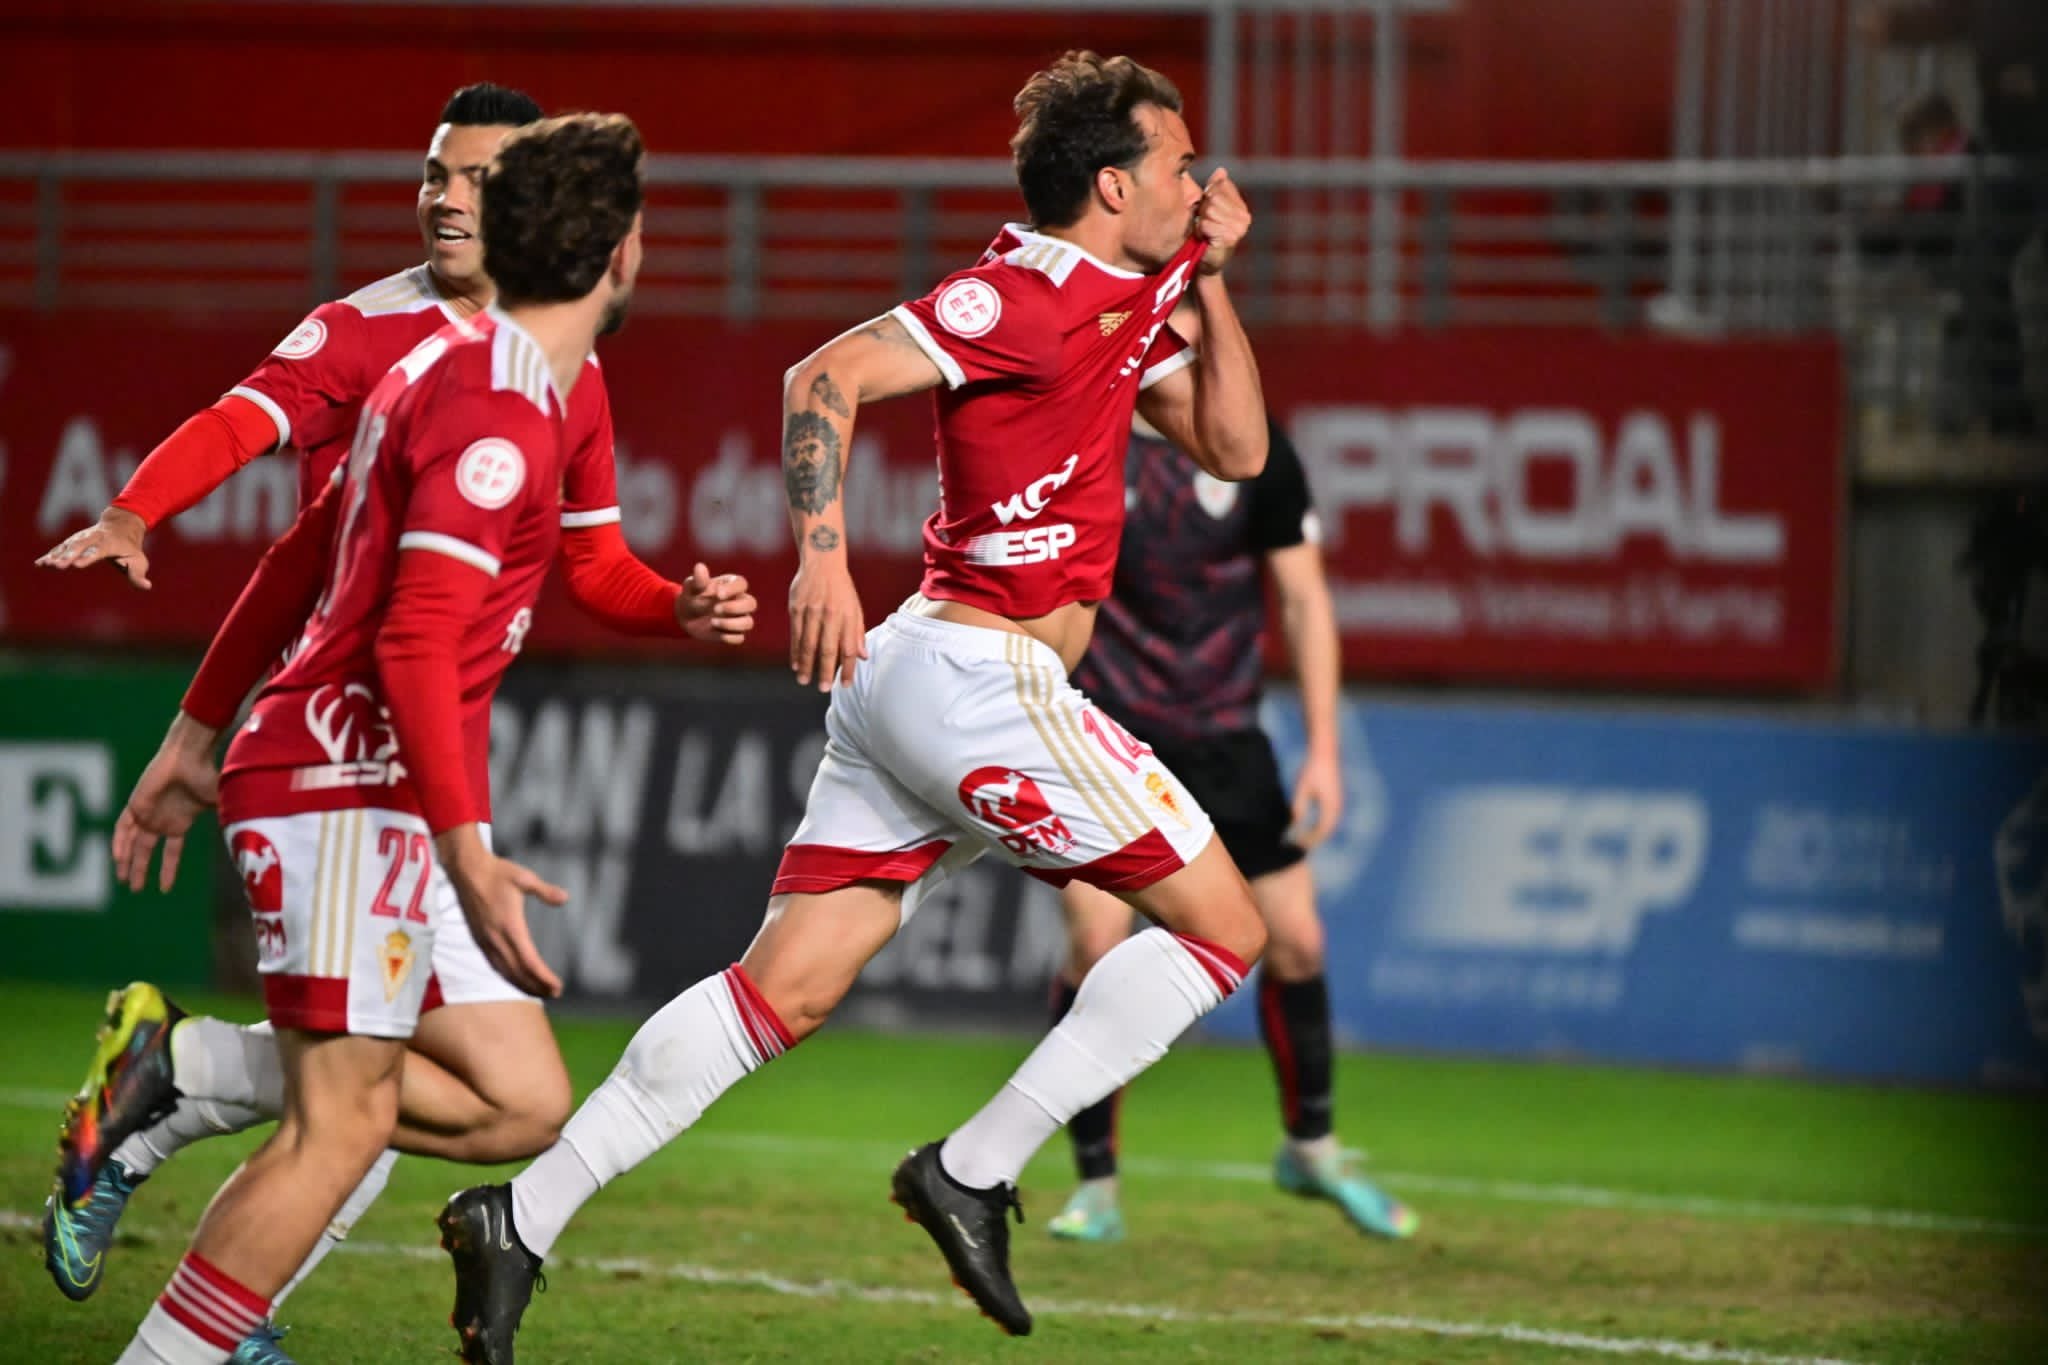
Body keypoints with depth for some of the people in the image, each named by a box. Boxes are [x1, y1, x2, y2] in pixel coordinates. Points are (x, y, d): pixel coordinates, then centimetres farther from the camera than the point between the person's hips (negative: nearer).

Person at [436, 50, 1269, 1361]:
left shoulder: (1124, 305, 17)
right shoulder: (1027, 294, -12)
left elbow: (1235, 446, 21)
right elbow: (830, 375, -18)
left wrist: (1209, 279, 12)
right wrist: (823, 556, -27)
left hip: (919, 679, 9)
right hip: (980, 677, -9)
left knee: (786, 988, 5)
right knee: (1225, 925, -2)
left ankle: (522, 1218, 1)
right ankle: (974, 1172, -2)